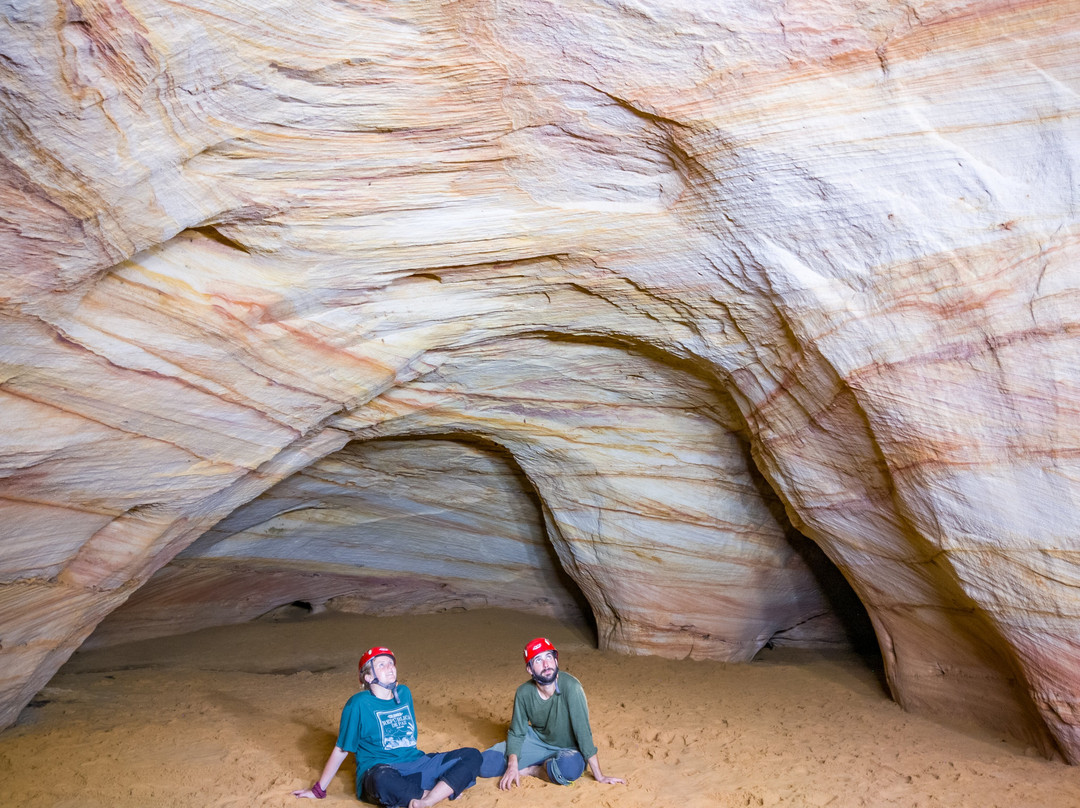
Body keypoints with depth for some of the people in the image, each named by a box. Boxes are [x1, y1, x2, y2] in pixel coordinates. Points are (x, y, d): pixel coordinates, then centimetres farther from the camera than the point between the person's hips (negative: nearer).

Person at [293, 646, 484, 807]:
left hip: (415, 764, 6)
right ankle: (446, 791, -25)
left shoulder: (404, 693, 11)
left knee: (472, 755, -13)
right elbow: (341, 750, 1)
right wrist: (318, 790, 3)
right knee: (383, 781, -44)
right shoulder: (359, 704, -5)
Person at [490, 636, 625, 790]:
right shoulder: (524, 693, -16)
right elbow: (516, 733, -5)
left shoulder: (571, 687, -30)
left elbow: (583, 731, -28)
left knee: (569, 768, -39)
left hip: (568, 749, -2)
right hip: (538, 741, 2)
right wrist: (512, 766, -23)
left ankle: (531, 769, -10)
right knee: (486, 760, -17)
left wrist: (599, 776, -25)